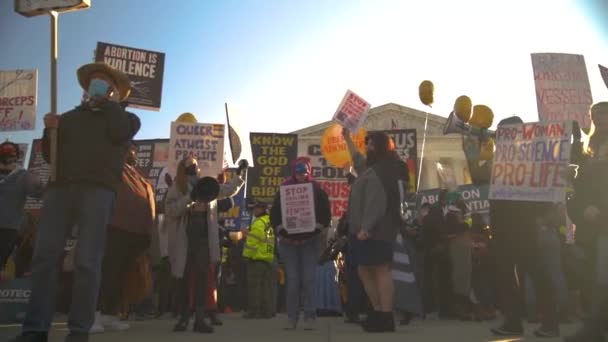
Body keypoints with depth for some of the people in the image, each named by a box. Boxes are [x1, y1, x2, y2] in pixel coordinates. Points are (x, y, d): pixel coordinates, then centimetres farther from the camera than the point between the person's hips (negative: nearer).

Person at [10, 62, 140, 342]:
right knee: (44, 256, -8)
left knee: (87, 261, -10)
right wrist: (50, 130, 3)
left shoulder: (126, 117, 19)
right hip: (60, 187, 4)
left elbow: (119, 133, -6)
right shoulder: (70, 116, 28)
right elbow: (49, 154, 22)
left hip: (98, 189, -3)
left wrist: (108, 103, 8)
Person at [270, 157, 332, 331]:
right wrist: (283, 231, -11)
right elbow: (274, 216, 4)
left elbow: (326, 216, 0)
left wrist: (314, 229, -14)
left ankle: (310, 318, 4)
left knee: (308, 279, -3)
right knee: (292, 280, 2)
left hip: (310, 242, -1)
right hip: (288, 242, 1)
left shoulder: (318, 191, 3)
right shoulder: (283, 191, 5)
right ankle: (292, 318, 9)